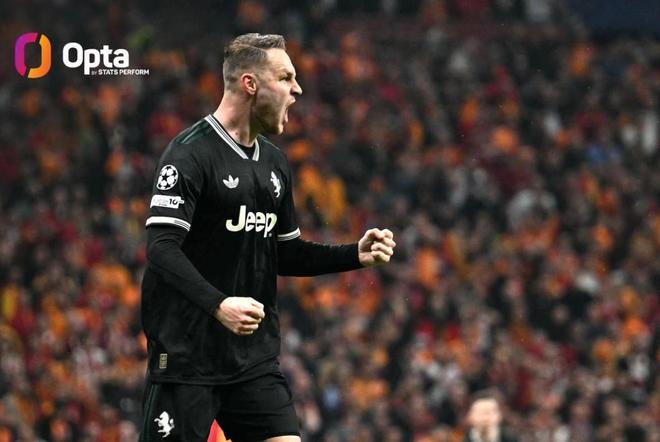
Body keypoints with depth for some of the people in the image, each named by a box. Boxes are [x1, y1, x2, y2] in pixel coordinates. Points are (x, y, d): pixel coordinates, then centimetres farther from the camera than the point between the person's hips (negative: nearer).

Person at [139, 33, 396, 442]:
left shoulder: (275, 162, 14)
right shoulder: (191, 154, -12)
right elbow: (162, 247, -20)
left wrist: (355, 254, 8)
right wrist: (218, 305, -33)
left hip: (255, 358, 7)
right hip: (187, 356, -7)